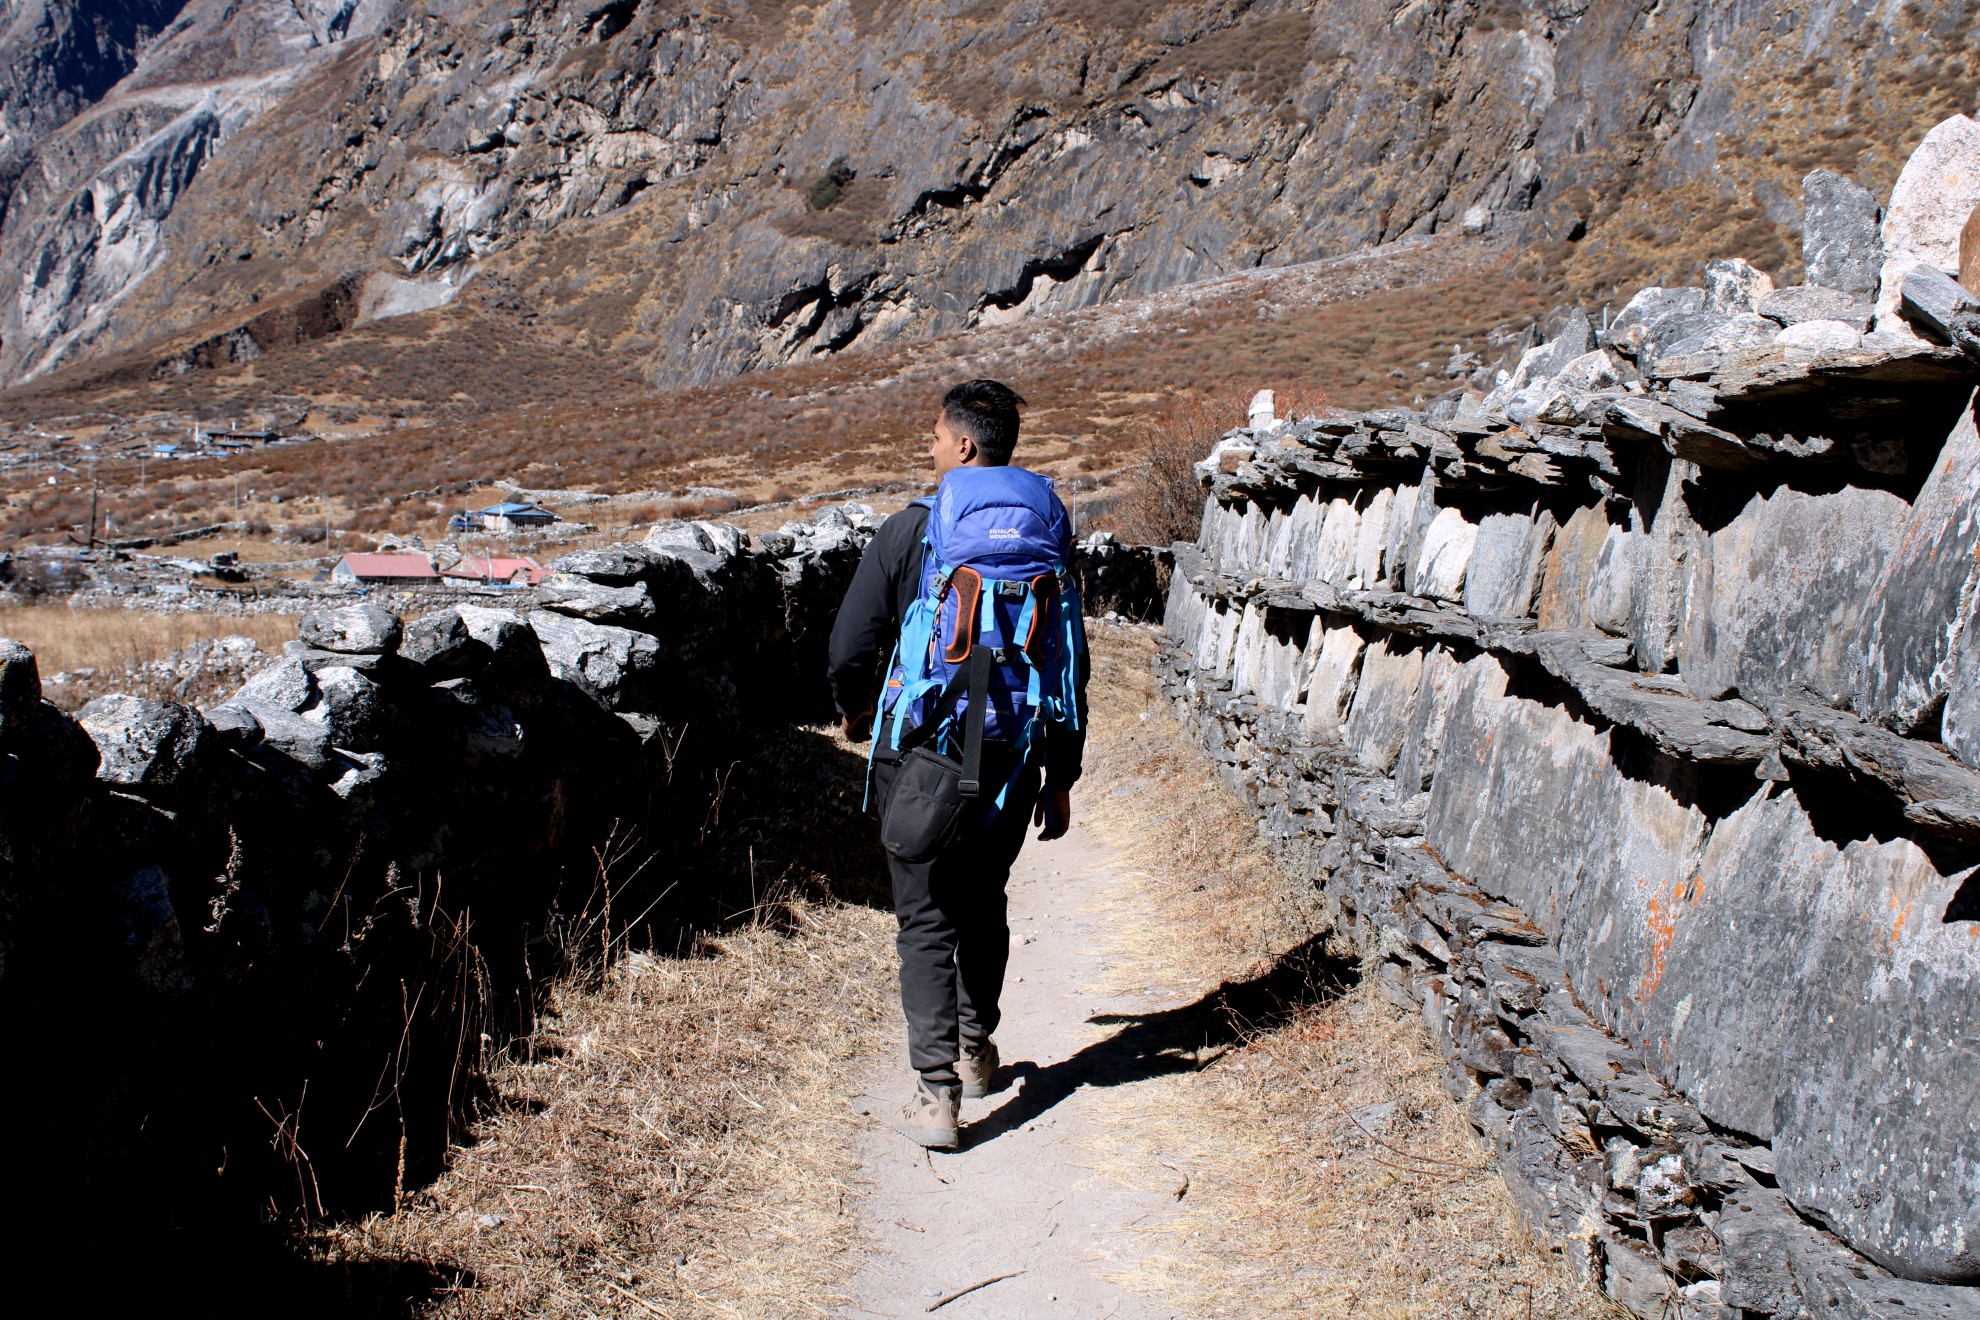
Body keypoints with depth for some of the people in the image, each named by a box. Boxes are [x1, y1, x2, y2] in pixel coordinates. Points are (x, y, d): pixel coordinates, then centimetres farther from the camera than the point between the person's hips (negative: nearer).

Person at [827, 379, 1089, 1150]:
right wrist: (1060, 778, 12)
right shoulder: (1046, 536, 3)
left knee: (927, 921, 2)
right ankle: (976, 1052, 37)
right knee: (984, 905, 22)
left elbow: (851, 645, -6)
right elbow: (1071, 667, 4)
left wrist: (853, 708, 16)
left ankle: (937, 1095, -4)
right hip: (1013, 759, 4)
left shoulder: (910, 531, -7)